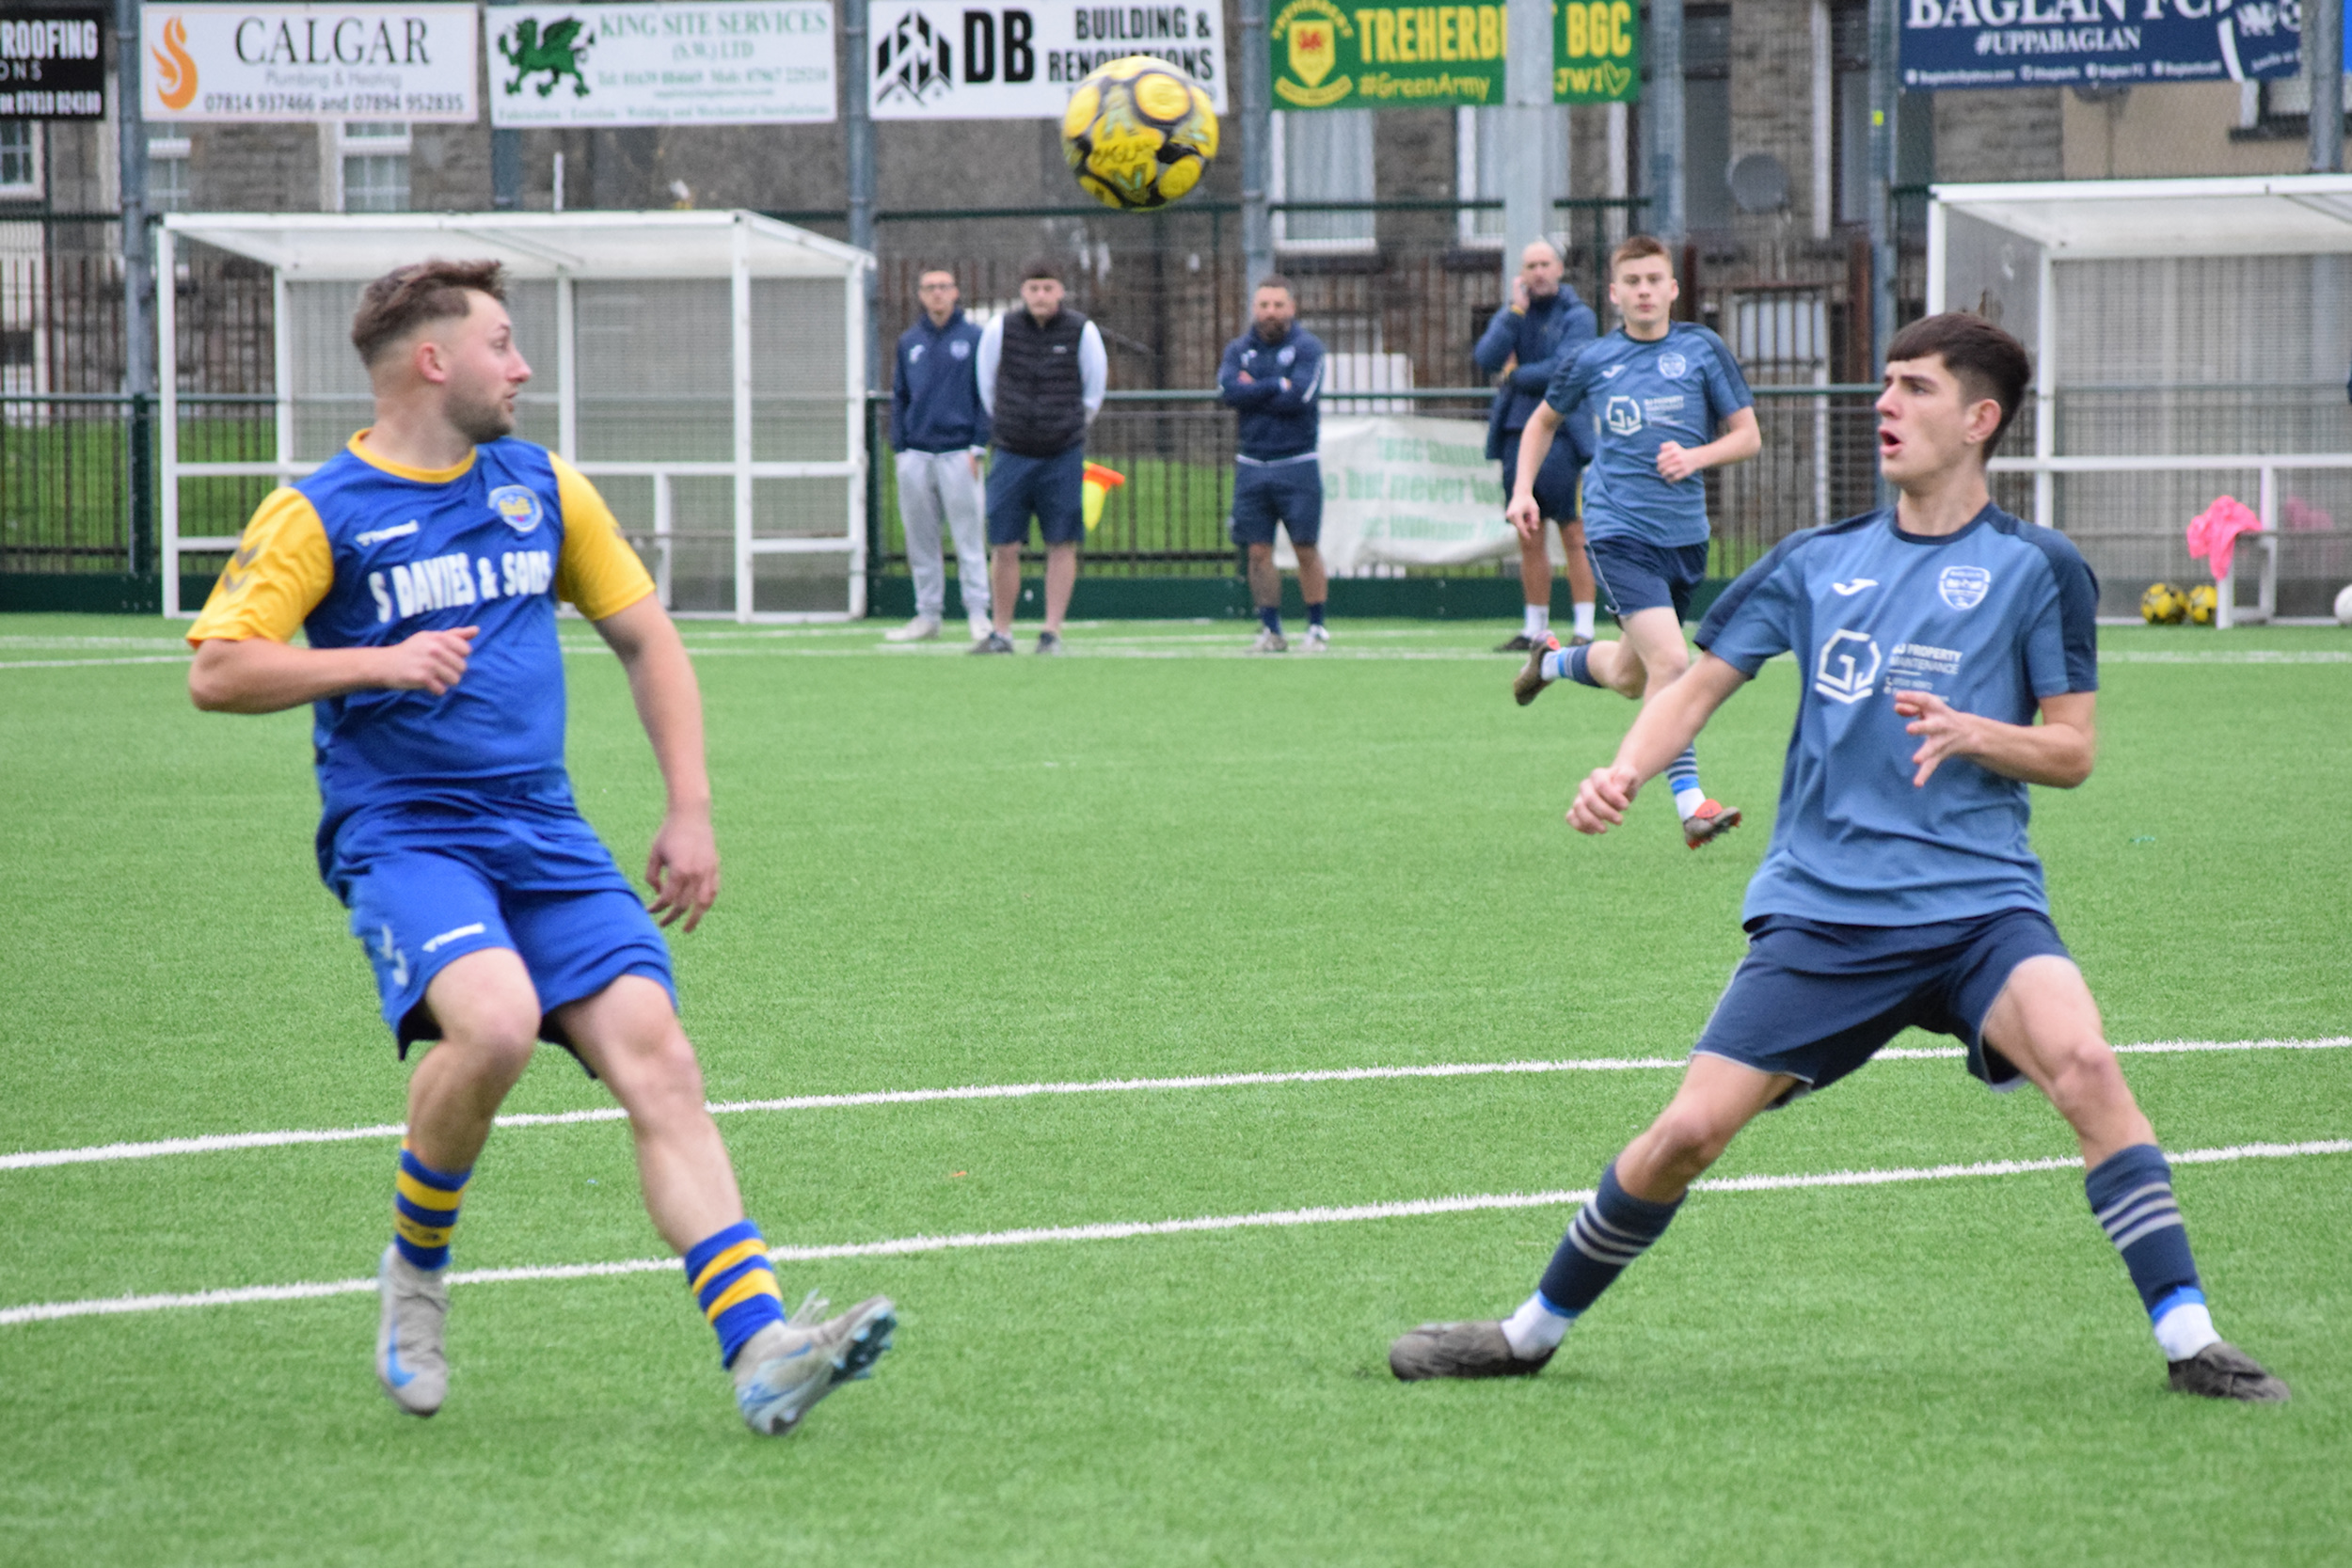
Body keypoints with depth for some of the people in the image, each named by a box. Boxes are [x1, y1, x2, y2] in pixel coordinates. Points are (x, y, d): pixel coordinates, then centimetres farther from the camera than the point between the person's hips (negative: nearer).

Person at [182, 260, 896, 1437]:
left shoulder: (541, 488, 14)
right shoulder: (319, 513, -1)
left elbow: (647, 641, 22)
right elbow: (216, 672, -8)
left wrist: (690, 811, 13)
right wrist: (380, 663, -18)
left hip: (544, 834, 5)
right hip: (401, 835, -5)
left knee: (656, 1061, -13)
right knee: (494, 1019, -32)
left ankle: (757, 1349, -22)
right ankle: (414, 1269, -5)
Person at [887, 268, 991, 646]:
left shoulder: (974, 338, 2)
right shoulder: (909, 342, 12)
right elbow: (899, 398, 15)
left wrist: (978, 447, -6)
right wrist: (899, 448, 6)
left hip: (957, 454, -4)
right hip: (916, 456, 4)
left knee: (968, 537, -5)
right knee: (920, 541, 6)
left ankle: (978, 614, -3)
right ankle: (928, 614, 12)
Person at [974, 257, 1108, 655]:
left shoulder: (1082, 332, -3)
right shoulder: (999, 330, -3)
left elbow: (1094, 390, 11)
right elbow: (987, 387, 12)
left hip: (1063, 457, 0)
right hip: (1012, 455, 0)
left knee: (1062, 545, -1)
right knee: (1004, 547, -1)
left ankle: (1052, 632, 5)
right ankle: (1001, 632, 10)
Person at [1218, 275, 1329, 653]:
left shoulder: (1307, 346, -1)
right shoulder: (1239, 350, 10)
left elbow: (1300, 396, -16)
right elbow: (1229, 392, -8)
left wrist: (1253, 392, -7)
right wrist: (1278, 386, -10)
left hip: (1296, 464, -3)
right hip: (1252, 464, 3)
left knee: (1306, 549, -1)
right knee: (1259, 551, 2)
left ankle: (1317, 627, 7)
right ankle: (1270, 629, 9)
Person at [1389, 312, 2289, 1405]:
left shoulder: (2035, 569, 3)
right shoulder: (1818, 563, 12)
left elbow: (2071, 750, 3)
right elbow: (1700, 686, 16)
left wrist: (1970, 734, -17)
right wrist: (1627, 768, -4)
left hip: (1978, 898, -3)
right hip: (1820, 906, 3)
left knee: (2081, 1061, -30)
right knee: (1689, 1130, -5)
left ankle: (2189, 1341, -25)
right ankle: (1532, 1334, 16)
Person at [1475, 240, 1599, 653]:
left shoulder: (1578, 316, -1)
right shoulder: (1510, 315, 14)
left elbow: (1563, 370, -14)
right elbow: (1487, 359, -3)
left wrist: (1514, 376, -2)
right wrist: (1516, 310, -9)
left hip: (1562, 436, -5)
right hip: (1517, 431, 6)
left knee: (1574, 534, -7)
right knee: (1529, 538, 8)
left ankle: (1584, 629, -7)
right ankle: (1535, 630, 13)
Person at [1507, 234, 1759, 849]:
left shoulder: (1701, 349, 1)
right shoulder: (1594, 360, 2)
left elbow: (1747, 435, 5)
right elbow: (1544, 420, 21)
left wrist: (1695, 457, -14)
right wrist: (1523, 491, 9)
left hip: (1684, 534, 3)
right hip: (1619, 532, -3)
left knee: (1630, 677, 15)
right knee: (1668, 660, -19)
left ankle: (1553, 660, 47)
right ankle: (1691, 806, -16)